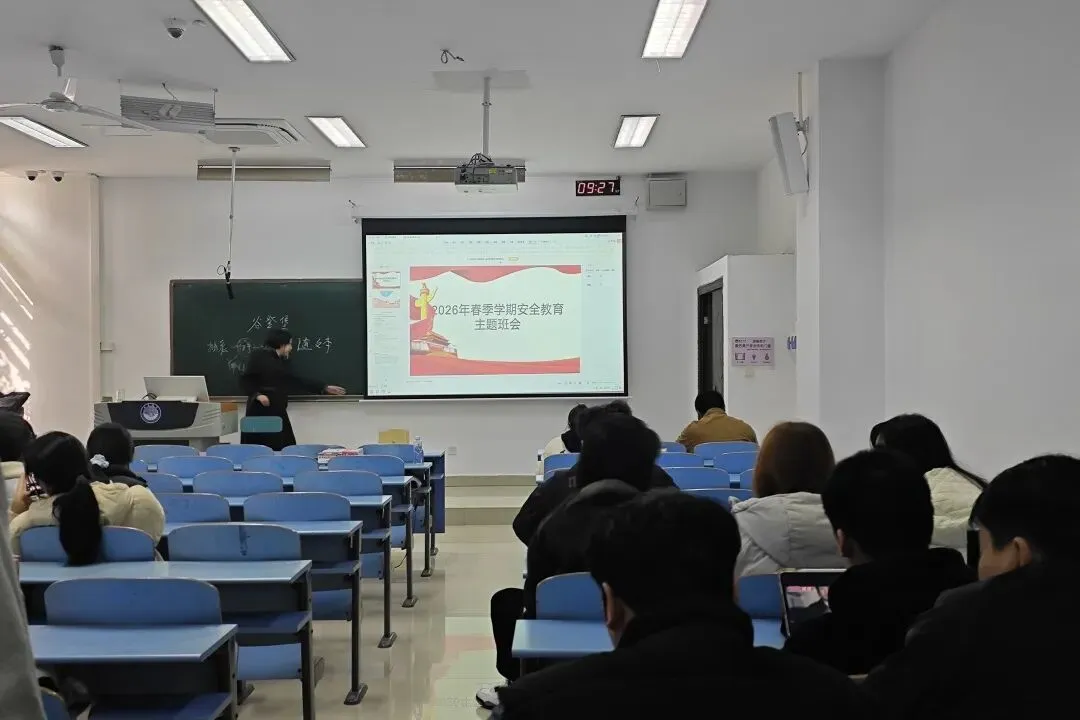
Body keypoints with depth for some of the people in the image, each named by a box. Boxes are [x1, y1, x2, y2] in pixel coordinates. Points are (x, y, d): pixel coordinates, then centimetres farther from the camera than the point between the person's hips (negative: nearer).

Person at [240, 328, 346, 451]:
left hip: (278, 411, 7)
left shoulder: (282, 361, 15)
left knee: (285, 448, 0)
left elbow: (297, 381, 18)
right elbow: (245, 380, -6)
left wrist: (324, 388, 18)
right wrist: (257, 394, -21)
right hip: (260, 410, -7)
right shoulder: (258, 356, -4)